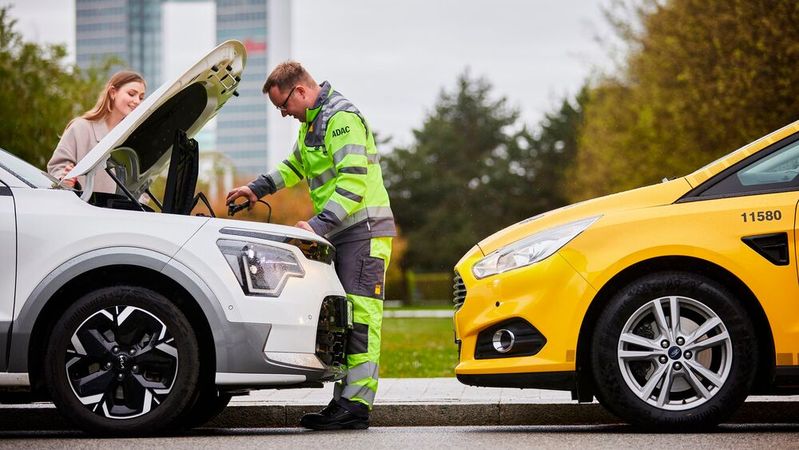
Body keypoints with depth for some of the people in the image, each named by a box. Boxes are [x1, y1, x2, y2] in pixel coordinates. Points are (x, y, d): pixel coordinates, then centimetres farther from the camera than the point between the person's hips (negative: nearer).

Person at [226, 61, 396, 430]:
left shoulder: (343, 119, -14)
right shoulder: (312, 122, 19)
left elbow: (354, 182, -25)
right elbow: (297, 165, 38)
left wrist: (319, 224, -30)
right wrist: (258, 188, 28)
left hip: (364, 230, -10)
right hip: (339, 233, 10)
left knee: (359, 316, -13)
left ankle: (356, 405, -17)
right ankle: (343, 401, 7)